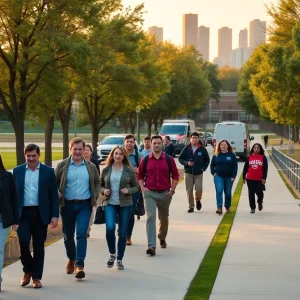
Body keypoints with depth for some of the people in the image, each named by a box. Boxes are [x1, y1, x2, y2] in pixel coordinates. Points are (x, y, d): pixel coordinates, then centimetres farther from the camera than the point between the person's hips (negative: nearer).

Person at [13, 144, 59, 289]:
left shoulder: (48, 171, 2)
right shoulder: (17, 171, 6)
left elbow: (54, 195, 1)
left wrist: (55, 215, -5)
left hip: (40, 213, -1)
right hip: (23, 213, 1)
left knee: (38, 246, 3)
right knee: (23, 242, -9)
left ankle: (37, 277, 12)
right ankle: (28, 270, 15)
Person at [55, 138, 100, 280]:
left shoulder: (91, 166, 5)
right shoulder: (62, 165, 0)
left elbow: (97, 182, 19)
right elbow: (54, 182, 8)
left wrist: (95, 195, 5)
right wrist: (57, 193, -10)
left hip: (84, 205, -1)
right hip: (67, 205, 1)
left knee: (81, 234, -13)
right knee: (68, 235, 12)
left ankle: (79, 264, -14)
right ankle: (71, 259, 36)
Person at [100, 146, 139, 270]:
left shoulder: (129, 171, 1)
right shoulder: (106, 170, 4)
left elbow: (136, 187, 7)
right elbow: (100, 185, 14)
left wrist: (128, 191, -12)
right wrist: (104, 191, -7)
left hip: (125, 205, 0)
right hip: (110, 204, 0)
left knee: (123, 232, 4)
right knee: (110, 228, -20)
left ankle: (119, 259, 17)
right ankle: (112, 254, 4)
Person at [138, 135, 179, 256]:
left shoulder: (169, 159, 0)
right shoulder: (145, 160, 1)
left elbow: (175, 175, 5)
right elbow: (140, 175, 10)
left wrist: (172, 189, -4)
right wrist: (142, 188, -4)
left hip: (165, 193, 1)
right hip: (149, 193, -1)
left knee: (164, 218, 17)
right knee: (151, 217, -15)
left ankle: (162, 238, 42)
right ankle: (151, 246, -22)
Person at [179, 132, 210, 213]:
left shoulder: (202, 149, 2)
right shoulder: (186, 149, 1)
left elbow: (207, 160, 12)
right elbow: (180, 158, 6)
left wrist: (203, 168, -1)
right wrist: (186, 163, -11)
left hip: (198, 173, -1)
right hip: (188, 173, 1)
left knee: (199, 189, -11)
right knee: (189, 190, 1)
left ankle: (198, 200, 20)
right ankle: (191, 206, 12)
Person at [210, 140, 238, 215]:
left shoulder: (232, 155, 0)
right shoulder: (216, 155, 5)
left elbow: (235, 166, -1)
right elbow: (212, 165, 12)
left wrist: (233, 177, -9)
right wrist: (213, 173, -2)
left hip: (229, 177, 0)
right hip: (218, 176, 0)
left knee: (228, 192, 10)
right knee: (219, 191, -16)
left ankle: (227, 207, 29)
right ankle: (219, 208, -23)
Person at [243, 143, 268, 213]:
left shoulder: (263, 157, 0)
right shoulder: (249, 157, 5)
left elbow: (265, 168, -2)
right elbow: (245, 168, 8)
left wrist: (264, 178, -9)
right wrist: (244, 177, 6)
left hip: (260, 179, -2)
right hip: (250, 179, 2)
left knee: (259, 192, -2)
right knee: (251, 193, 3)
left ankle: (260, 202, 31)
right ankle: (252, 208, 13)